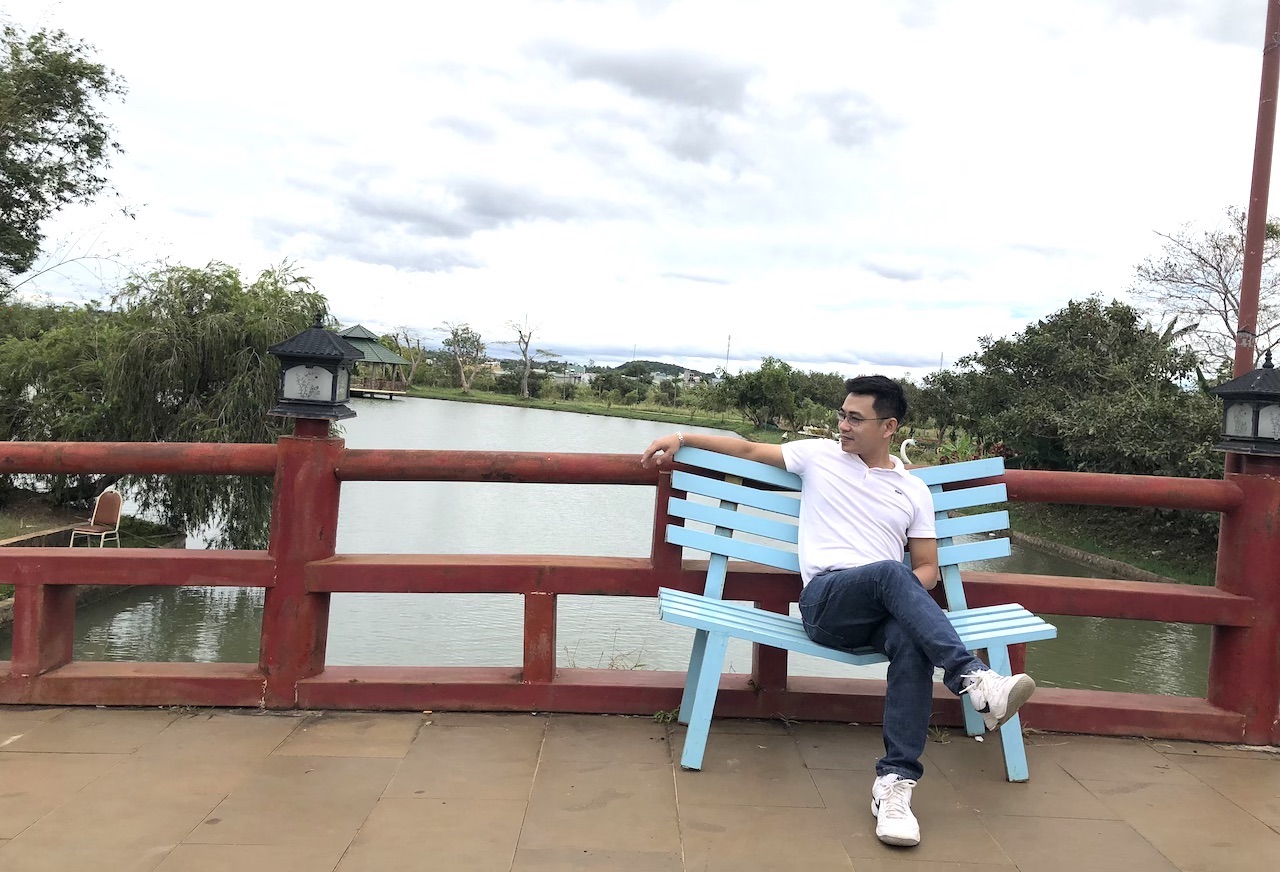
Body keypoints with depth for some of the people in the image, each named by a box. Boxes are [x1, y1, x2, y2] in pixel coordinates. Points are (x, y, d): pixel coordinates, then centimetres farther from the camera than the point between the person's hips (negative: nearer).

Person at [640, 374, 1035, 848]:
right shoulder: (818, 454, 16)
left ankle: (894, 782, -36)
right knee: (891, 572, -36)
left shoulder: (914, 491, 18)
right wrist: (681, 437, 12)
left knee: (912, 642, -36)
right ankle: (975, 679, -44)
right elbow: (747, 448, 21)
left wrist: (905, 601, -4)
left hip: (885, 609, 2)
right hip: (825, 600, -2)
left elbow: (927, 569, 18)